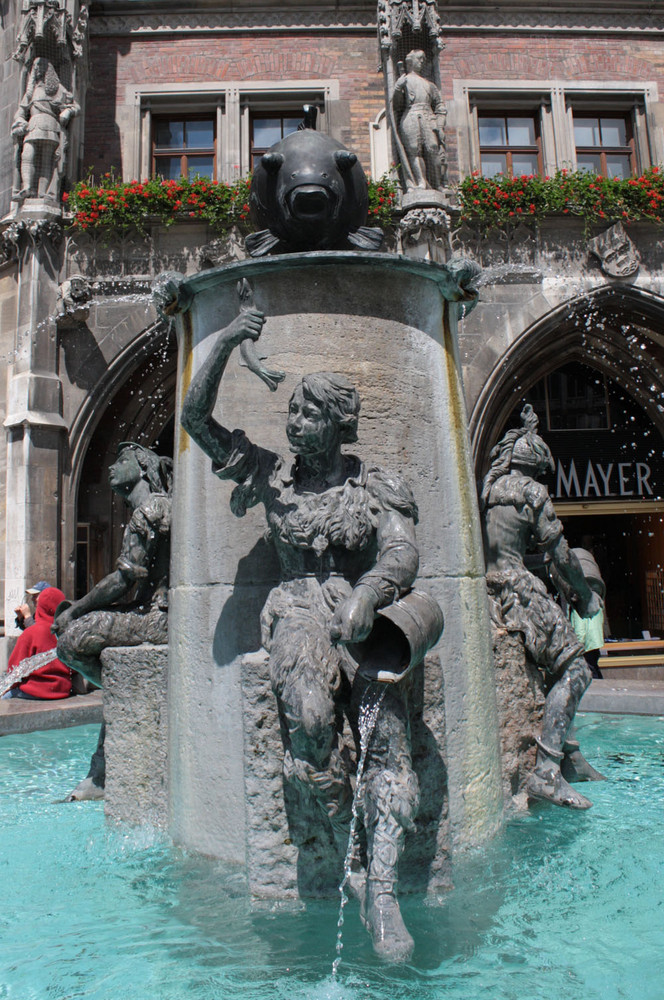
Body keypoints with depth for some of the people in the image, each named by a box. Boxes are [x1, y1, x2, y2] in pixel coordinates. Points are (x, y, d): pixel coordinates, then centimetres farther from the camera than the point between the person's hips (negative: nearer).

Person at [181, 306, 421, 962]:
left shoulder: (376, 486, 10)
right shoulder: (271, 475, 15)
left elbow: (403, 554, -6)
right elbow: (195, 417, 11)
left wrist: (368, 593, -29)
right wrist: (226, 342, 5)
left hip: (362, 609, 0)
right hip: (297, 609, 0)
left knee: (387, 729, -24)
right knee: (310, 716, -30)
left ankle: (382, 889, -24)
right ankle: (350, 857, -12)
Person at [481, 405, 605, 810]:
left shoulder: (489, 487, 15)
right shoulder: (533, 491, -4)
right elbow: (560, 553, -1)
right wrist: (587, 595, 11)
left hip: (487, 589, 9)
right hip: (516, 589, -9)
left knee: (562, 661, 21)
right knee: (575, 670, -10)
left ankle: (570, 755, 20)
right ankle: (546, 773, -20)